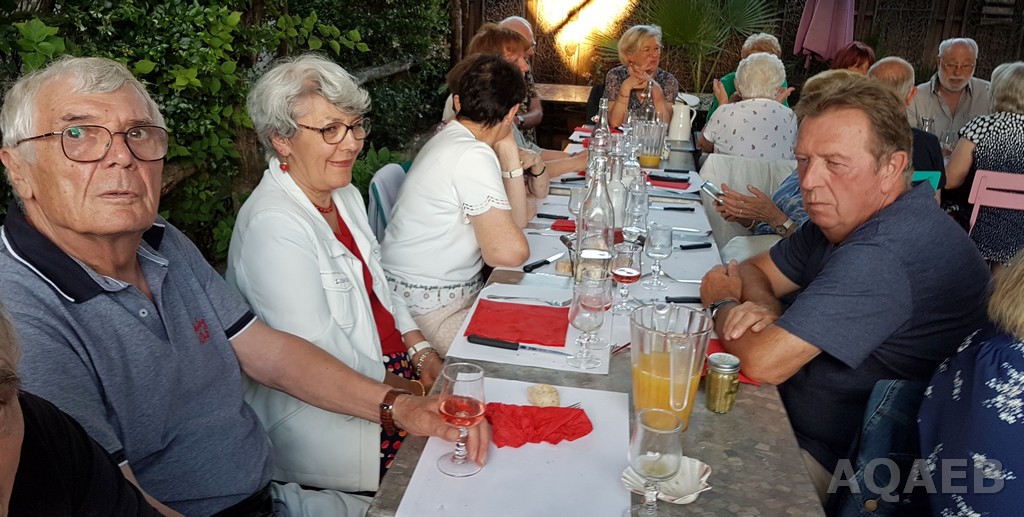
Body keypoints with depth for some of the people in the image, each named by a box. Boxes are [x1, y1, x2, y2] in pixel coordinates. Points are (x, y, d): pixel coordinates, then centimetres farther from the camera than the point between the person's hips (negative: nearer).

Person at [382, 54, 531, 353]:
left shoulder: (449, 139, 9)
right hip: (431, 313, -10)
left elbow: (517, 220, 7)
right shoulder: (474, 157, -21)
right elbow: (511, 251, -27)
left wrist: (508, 150, -1)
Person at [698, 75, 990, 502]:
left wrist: (722, 303, -9)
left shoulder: (883, 257, -31)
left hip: (833, 463, -8)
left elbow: (762, 363, -31)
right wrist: (762, 307, -16)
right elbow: (754, 271, 9)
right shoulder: (842, 217, 1)